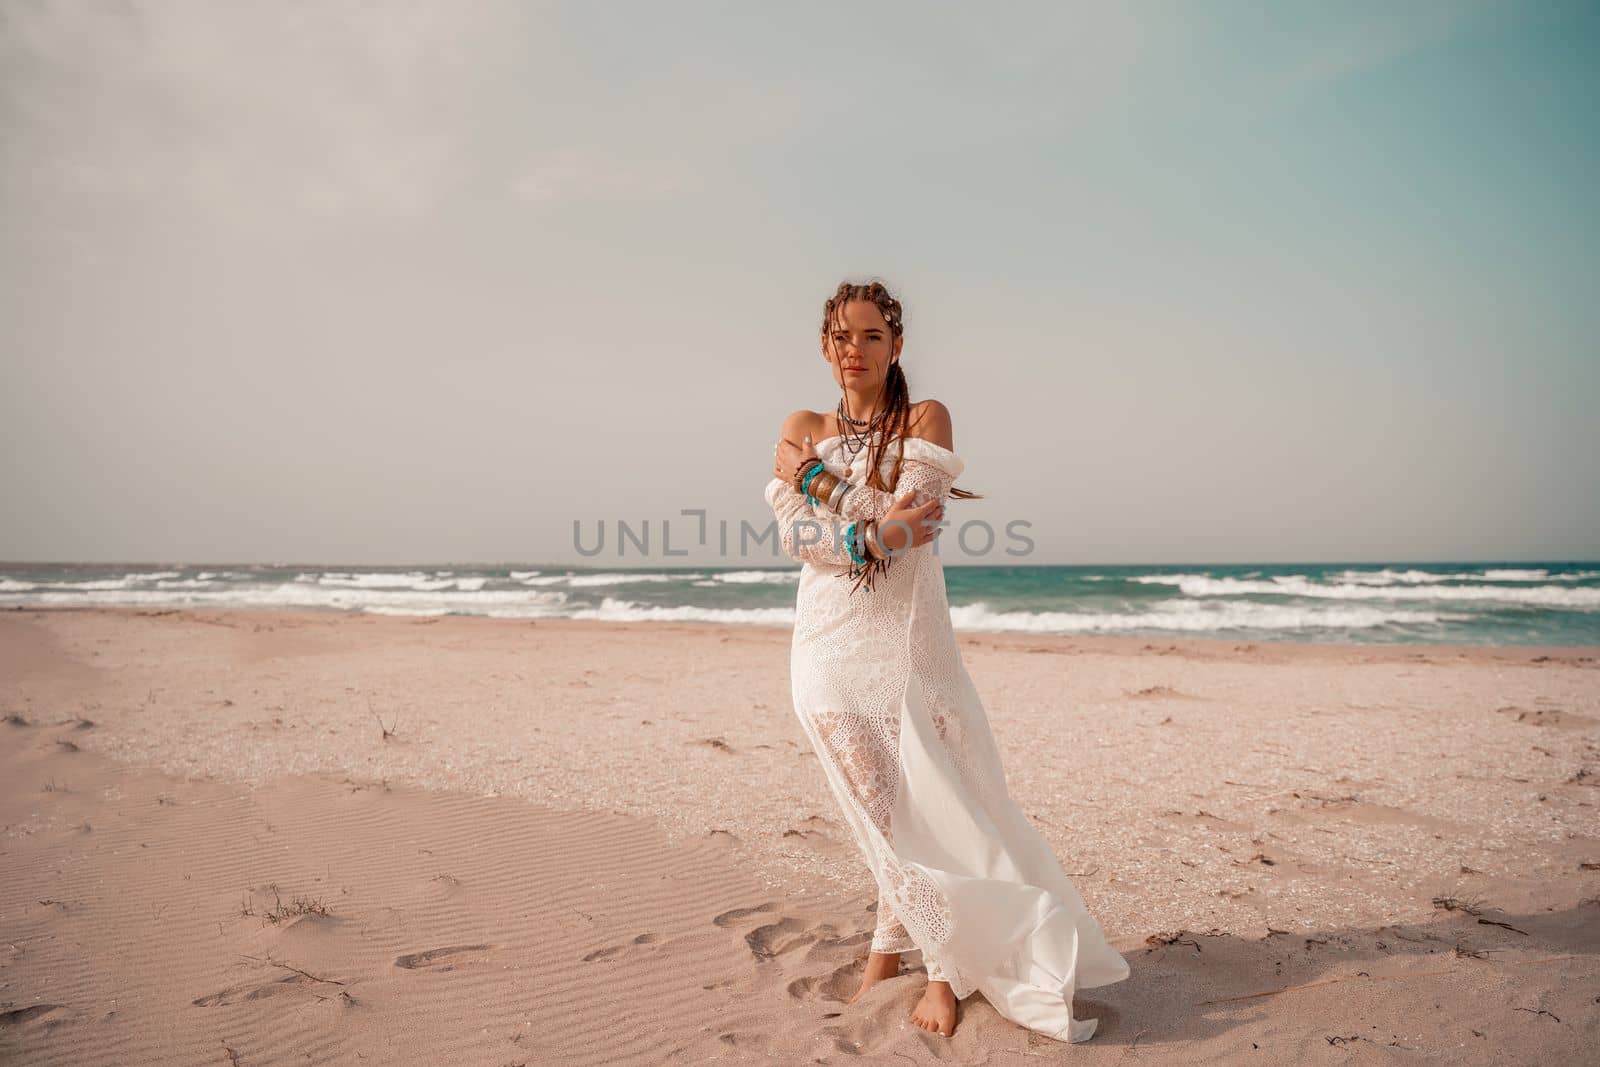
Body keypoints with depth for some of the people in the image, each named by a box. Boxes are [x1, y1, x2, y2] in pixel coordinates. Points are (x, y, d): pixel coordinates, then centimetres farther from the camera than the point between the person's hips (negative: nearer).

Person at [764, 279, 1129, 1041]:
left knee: (922, 809, -4)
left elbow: (907, 526, -13)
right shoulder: (800, 430, 10)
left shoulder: (925, 420, 2)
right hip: (828, 644, 2)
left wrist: (815, 477, -10)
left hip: (906, 641, -2)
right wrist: (876, 532, -17)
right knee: (882, 814, 4)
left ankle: (947, 971, 12)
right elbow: (795, 535, -4)